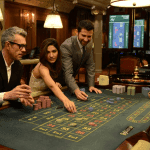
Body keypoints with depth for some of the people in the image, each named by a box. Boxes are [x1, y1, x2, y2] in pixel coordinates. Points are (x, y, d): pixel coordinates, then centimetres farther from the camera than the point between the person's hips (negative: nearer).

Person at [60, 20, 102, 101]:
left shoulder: (89, 44, -11)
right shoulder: (66, 46, -33)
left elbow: (90, 65, -5)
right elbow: (68, 72, -39)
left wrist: (91, 85, -12)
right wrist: (76, 90, -52)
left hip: (72, 79, 6)